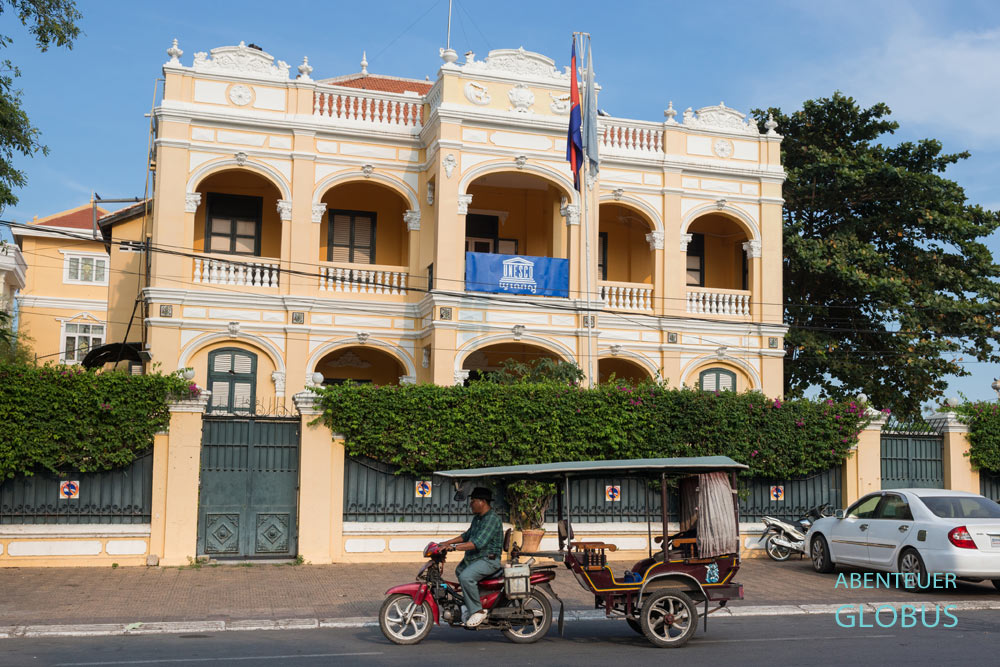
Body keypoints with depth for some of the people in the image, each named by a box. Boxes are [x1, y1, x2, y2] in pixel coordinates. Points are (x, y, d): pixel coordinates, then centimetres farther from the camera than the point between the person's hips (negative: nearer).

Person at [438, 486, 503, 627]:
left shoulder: (492, 519, -21)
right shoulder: (477, 518, 12)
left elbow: (478, 543, -31)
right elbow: (467, 535, 25)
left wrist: (454, 547, -35)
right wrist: (447, 542, 15)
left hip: (488, 559, -11)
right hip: (473, 558, 11)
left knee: (466, 577, -30)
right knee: (459, 571, 28)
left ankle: (478, 611, -19)